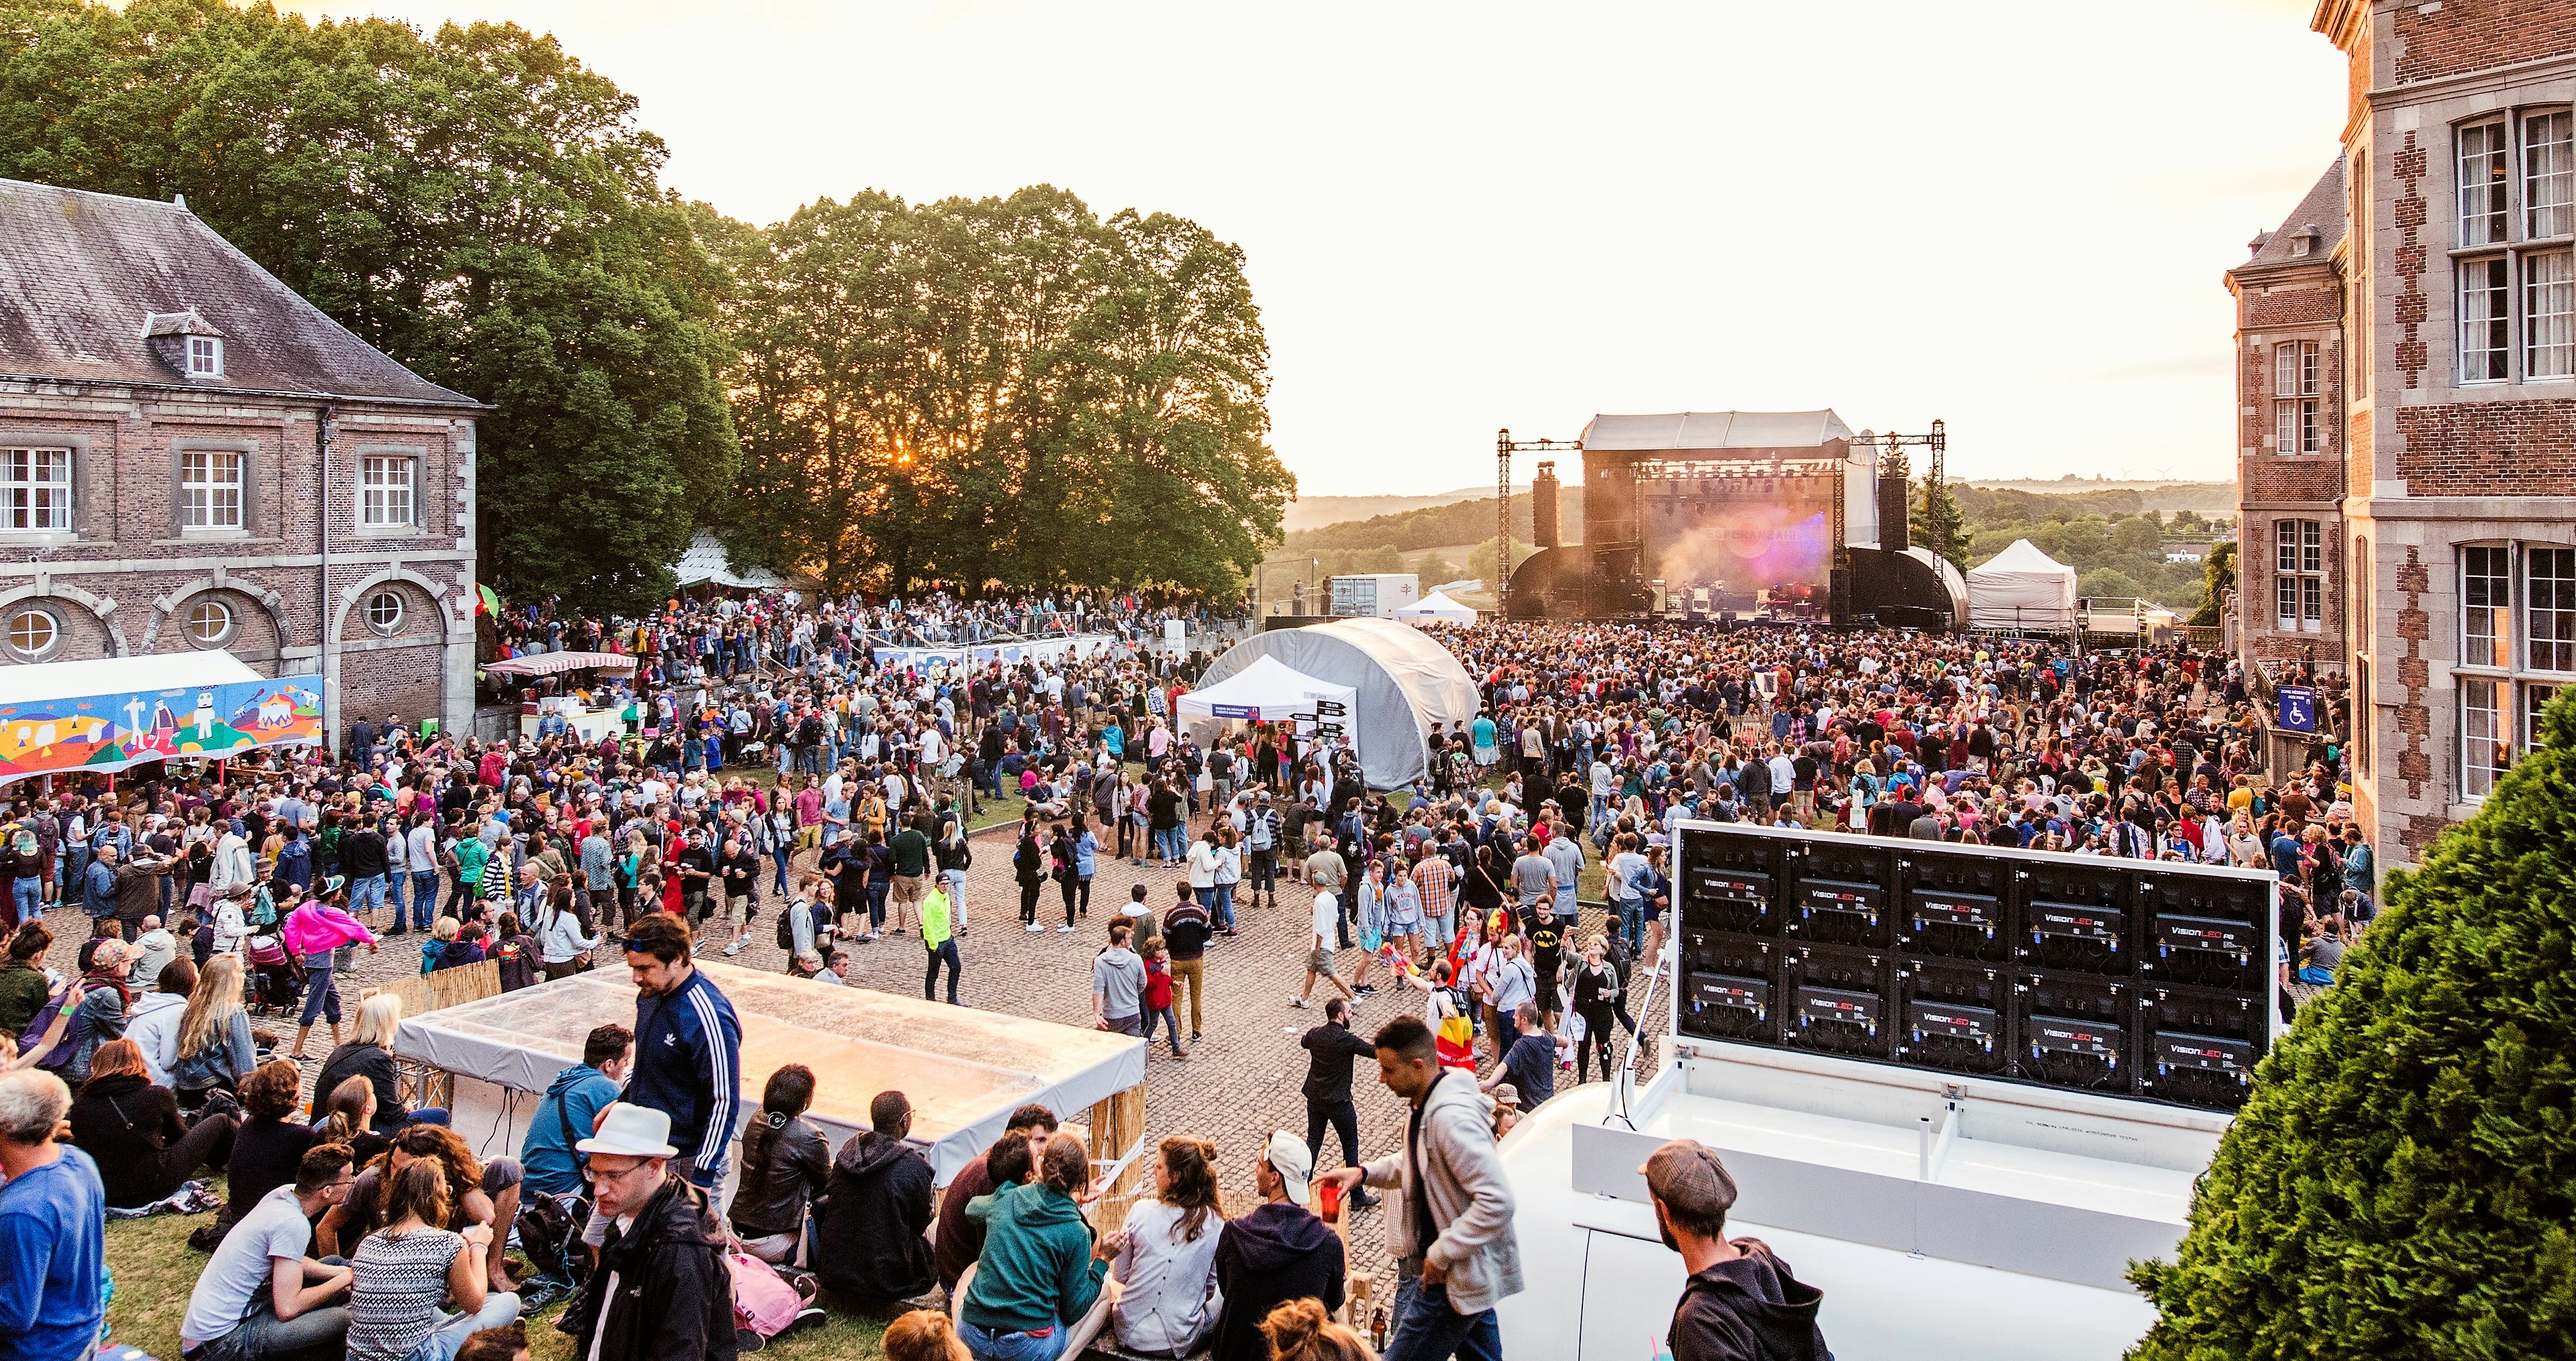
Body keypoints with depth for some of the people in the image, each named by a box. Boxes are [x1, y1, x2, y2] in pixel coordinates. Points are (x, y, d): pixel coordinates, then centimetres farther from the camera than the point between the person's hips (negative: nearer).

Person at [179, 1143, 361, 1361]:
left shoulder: (286, 1192, 0)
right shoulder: (294, 1224, -26)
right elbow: (288, 1308, -25)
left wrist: (340, 1272, 4)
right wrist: (343, 1279, -11)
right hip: (223, 1341, -9)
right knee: (342, 1318, -26)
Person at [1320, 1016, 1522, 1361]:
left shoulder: (1451, 1117, -29)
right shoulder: (1426, 1104, 4)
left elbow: (1497, 1201, -32)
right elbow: (1415, 1162, 22)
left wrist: (1442, 1254, -25)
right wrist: (1364, 1172, 6)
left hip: (1458, 1278, -10)